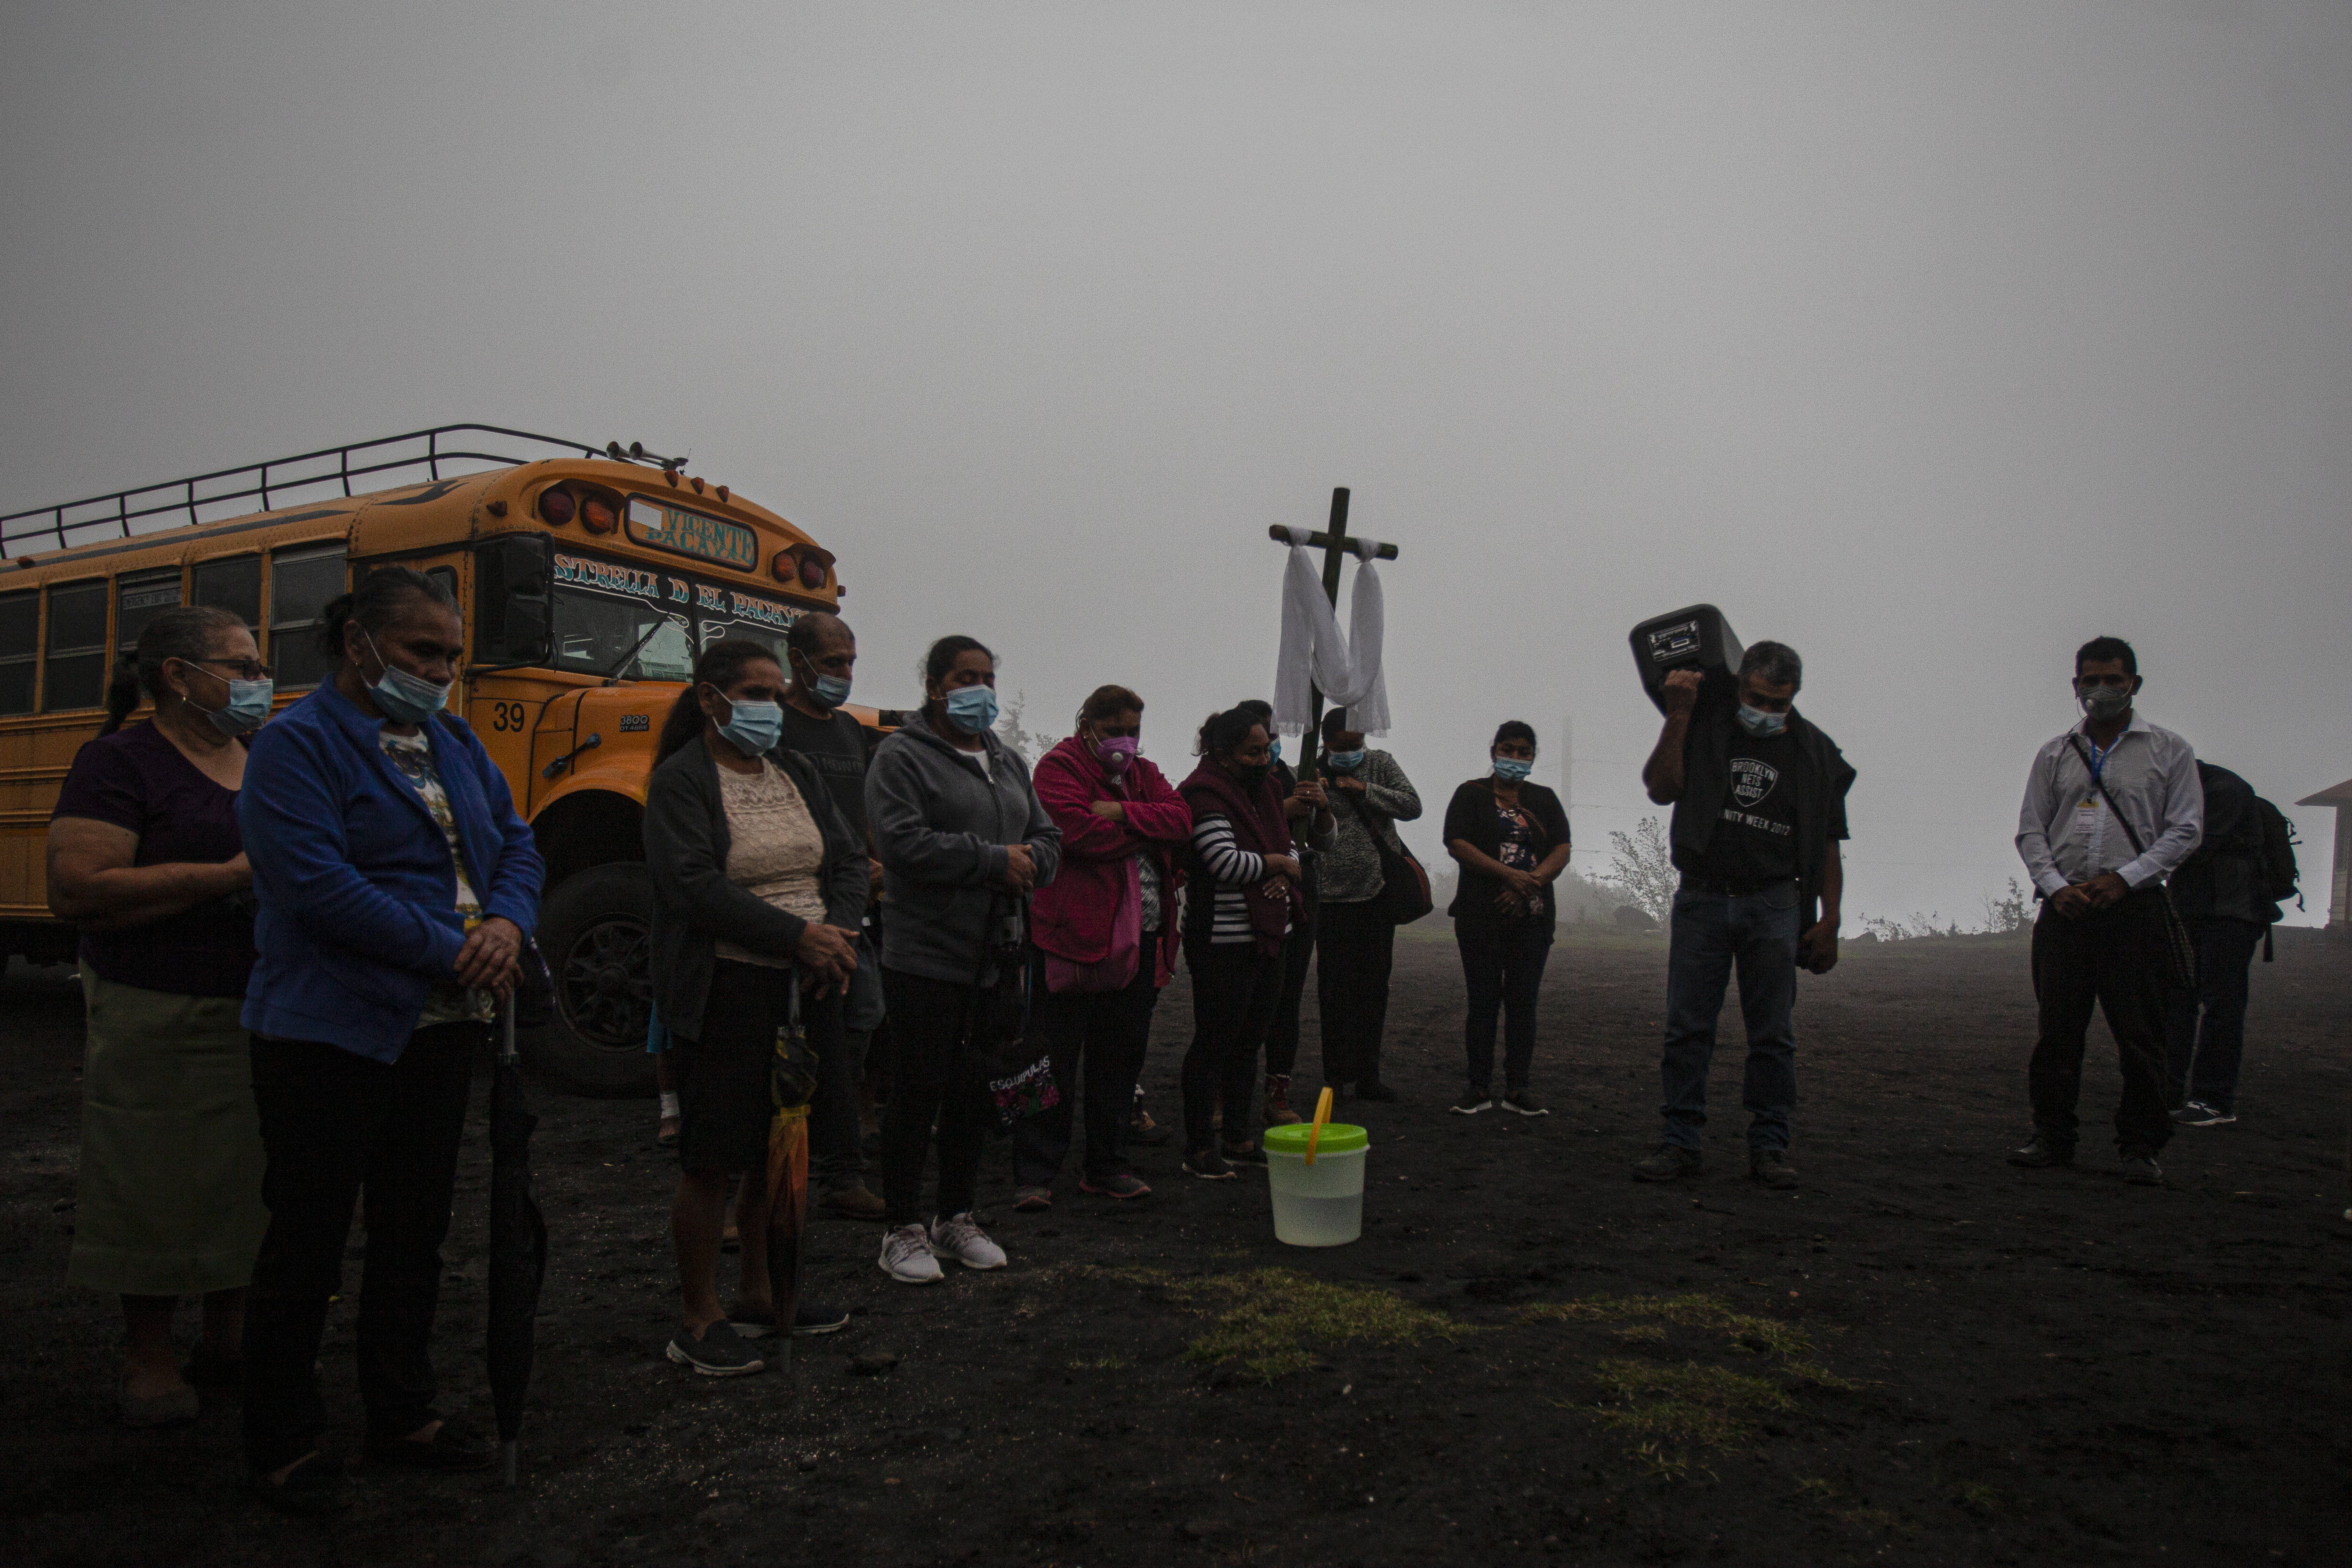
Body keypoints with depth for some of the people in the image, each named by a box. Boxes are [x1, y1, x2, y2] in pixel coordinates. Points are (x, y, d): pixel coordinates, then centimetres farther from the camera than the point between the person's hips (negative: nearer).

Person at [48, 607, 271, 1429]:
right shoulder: (118, 763, -8)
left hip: (270, 1010, 6)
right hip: (162, 1018, -6)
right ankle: (147, 1358, 21)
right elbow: (75, 891, -19)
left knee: (251, 1178, 12)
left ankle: (229, 1339, 28)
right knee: (160, 1185, 4)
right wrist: (227, 877, -23)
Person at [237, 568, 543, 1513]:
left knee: (415, 1227, 16)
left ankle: (402, 1415, 31)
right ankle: (281, 1444, 21)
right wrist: (451, 952, -20)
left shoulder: (455, 744, 11)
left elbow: (516, 846, 10)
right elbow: (319, 885, -22)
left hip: (442, 1030, 7)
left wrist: (509, 923, -12)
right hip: (331, 1034, -7)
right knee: (308, 1238, 5)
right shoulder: (297, 744, -11)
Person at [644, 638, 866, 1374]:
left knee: (781, 1148, 15)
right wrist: (799, 934, -21)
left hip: (807, 987, 7)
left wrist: (838, 932, -10)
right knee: (712, 1161, 0)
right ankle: (700, 1321, 16)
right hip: (726, 991, -7)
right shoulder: (681, 781, -8)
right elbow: (696, 886, -20)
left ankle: (759, 1296, 31)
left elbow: (849, 860, 9)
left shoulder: (796, 771, 12)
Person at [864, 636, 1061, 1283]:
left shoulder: (1008, 762, 17)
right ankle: (902, 1230, 12)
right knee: (918, 1093, -1)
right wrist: (994, 860, -16)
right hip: (925, 956, -7)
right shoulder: (903, 756, -6)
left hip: (995, 956, 7)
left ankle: (956, 1218, 26)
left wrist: (1025, 865, -8)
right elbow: (904, 842, -19)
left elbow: (1046, 839, 16)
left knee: (976, 1093, 13)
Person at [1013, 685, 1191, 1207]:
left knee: (1120, 1057, 12)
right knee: (1056, 1060, -2)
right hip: (1074, 934, -6)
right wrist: (1148, 831, -7)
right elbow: (1079, 832, -18)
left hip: (1140, 939, 7)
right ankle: (1035, 1175, 6)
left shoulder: (1143, 773, 18)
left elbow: (1181, 819, 1)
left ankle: (1106, 1167, 24)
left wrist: (1123, 813, -13)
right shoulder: (1060, 767, -3)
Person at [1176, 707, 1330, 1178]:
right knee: (1214, 1043, -2)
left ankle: (1238, 1139, 26)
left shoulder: (1262, 789, 14)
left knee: (1248, 1041, 15)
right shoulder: (1206, 793, -13)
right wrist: (1278, 863, -7)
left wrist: (1285, 874, -4)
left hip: (1267, 936, 9)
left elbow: (1289, 846, 19)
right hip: (1223, 941, -9)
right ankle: (1199, 1149, 7)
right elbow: (1226, 861, -22)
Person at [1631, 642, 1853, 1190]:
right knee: (1686, 1029, -1)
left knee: (1774, 1035, 1)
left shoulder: (1816, 753, 8)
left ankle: (1770, 1148, 11)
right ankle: (1680, 1144, 5)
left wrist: (1829, 921, 2)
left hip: (1774, 904, 1)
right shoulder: (1702, 725, 4)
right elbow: (1660, 789, -7)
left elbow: (1828, 847, 9)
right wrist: (1677, 716, -13)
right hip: (1701, 900, 0)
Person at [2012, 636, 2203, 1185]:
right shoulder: (2055, 755, 14)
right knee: (2056, 1030, 2)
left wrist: (2123, 877, -11)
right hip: (2063, 907, 2)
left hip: (2134, 907, -2)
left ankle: (2140, 1148, 7)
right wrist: (2057, 886, -6)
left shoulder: (2169, 750, 7)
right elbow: (2030, 831, 10)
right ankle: (2053, 1139, 11)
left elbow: (2185, 830, 1)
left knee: (2139, 1033, -2)